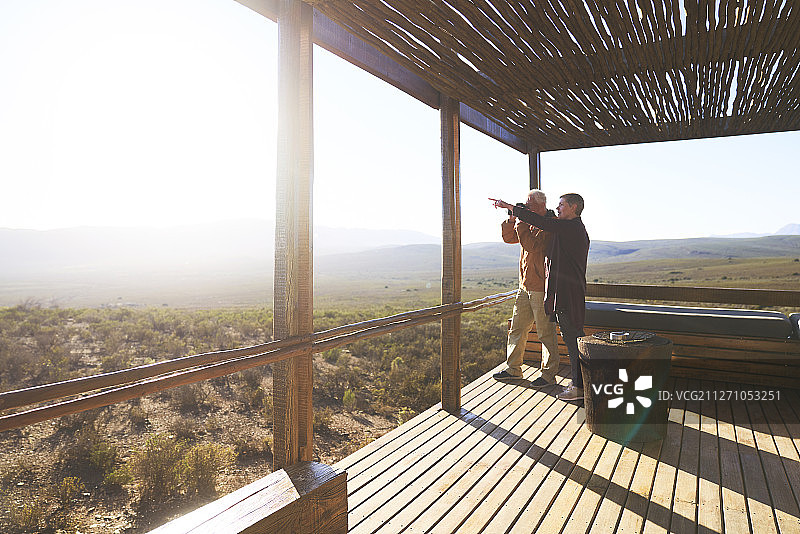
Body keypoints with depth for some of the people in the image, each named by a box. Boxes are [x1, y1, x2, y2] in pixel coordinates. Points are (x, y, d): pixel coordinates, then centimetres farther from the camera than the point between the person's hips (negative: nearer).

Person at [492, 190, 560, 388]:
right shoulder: (529, 222, 14)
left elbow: (532, 245, -24)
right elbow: (508, 237, 16)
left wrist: (521, 223, -17)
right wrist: (513, 218, 1)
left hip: (542, 289, -8)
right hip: (525, 286, 9)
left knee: (546, 332, 1)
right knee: (517, 328, 14)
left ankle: (549, 374, 13)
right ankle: (513, 369, 26)